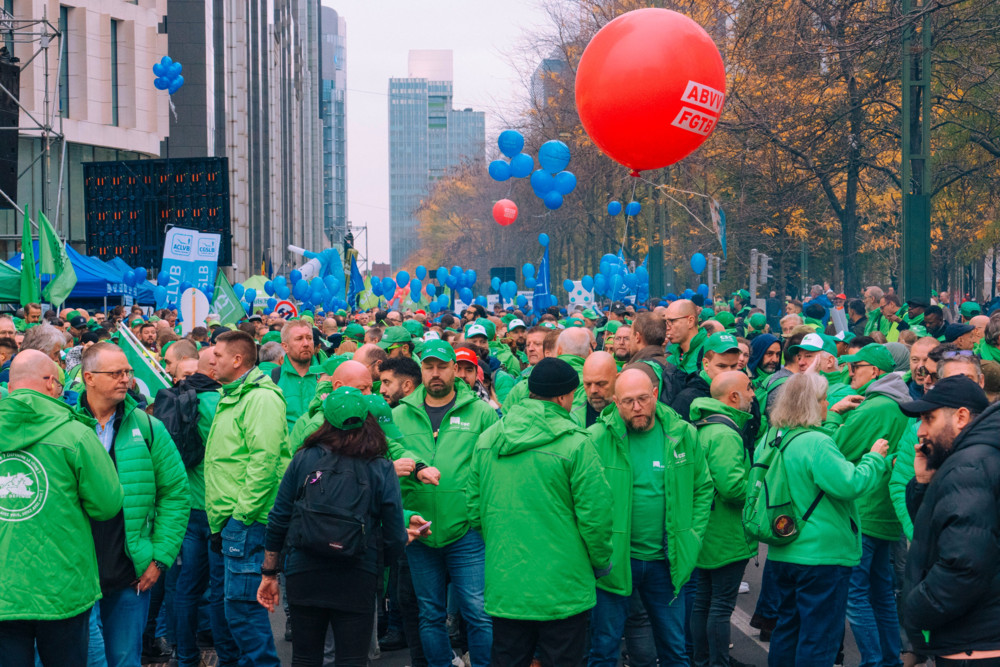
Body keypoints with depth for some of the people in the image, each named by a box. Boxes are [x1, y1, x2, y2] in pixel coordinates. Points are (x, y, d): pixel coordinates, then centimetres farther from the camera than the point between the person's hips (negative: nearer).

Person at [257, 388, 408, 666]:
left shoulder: (304, 459, 0)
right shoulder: (382, 469, -5)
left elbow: (278, 520, 2)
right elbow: (395, 538, -6)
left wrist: (269, 573, 11)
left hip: (304, 573, 1)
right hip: (357, 580, -1)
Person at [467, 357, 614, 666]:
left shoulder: (487, 439, 5)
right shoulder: (574, 443, -12)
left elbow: (475, 509, 11)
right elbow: (594, 513, -12)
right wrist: (601, 561, 4)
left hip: (503, 586, 5)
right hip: (561, 587, -5)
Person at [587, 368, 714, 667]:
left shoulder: (683, 435, 0)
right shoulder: (597, 438, -12)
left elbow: (703, 487, 11)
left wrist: (693, 537, 3)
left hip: (666, 562, 3)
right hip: (613, 560, -3)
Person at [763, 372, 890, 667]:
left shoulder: (778, 440, 6)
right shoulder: (816, 443, -21)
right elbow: (850, 484, -26)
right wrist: (875, 458, -10)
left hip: (784, 552, 9)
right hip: (822, 555, -9)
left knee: (788, 626, 19)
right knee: (820, 636, -1)